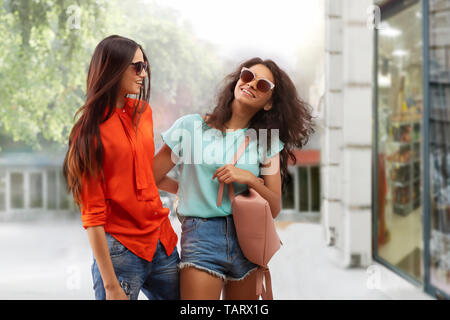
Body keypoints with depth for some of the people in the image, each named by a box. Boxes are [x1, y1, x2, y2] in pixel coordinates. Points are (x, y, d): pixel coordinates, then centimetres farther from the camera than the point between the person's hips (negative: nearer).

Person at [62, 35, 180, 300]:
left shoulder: (142, 111, 9)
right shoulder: (90, 130, -9)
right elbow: (93, 215, -12)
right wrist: (111, 285, -16)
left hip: (163, 243, 6)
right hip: (120, 250, -6)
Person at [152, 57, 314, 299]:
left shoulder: (267, 141, 9)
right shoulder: (191, 126, 1)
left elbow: (274, 208, 2)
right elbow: (149, 178, 0)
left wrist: (249, 179, -11)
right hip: (201, 238, -3)